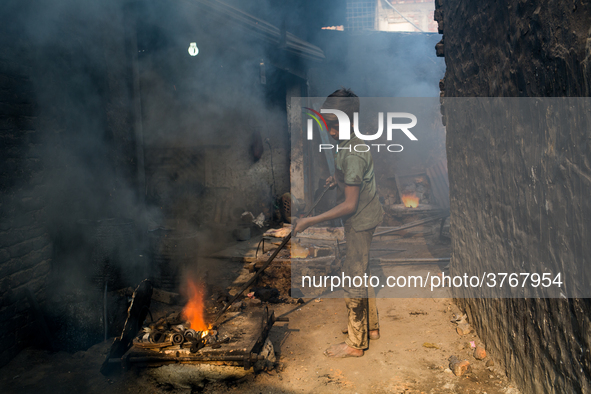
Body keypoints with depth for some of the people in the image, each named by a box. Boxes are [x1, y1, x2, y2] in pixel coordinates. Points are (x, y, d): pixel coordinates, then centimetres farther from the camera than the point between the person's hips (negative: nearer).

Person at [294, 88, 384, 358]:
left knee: (353, 279, 2)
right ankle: (371, 326, 38)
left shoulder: (351, 155, -28)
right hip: (366, 217, 10)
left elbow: (350, 205, -28)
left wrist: (310, 221, -27)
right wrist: (339, 178, 7)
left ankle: (356, 343, 18)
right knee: (361, 273, 22)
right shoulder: (352, 142, 2)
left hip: (360, 222, -10)